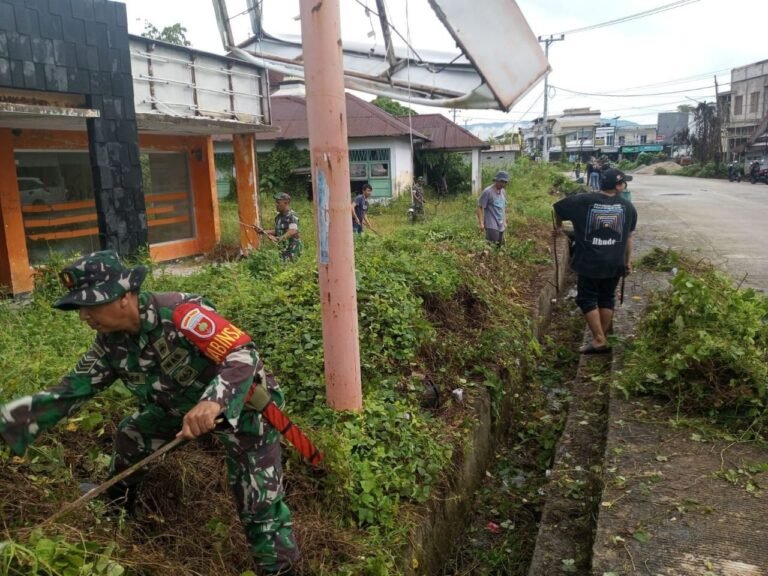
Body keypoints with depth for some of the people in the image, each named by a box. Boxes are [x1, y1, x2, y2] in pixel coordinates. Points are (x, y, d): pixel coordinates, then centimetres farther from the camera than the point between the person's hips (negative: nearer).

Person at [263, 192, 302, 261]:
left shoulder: (292, 216, -15)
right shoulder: (278, 217, 10)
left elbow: (293, 231, -29)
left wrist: (278, 239, -36)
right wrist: (264, 232, 7)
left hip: (292, 248, -8)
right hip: (282, 248, 8)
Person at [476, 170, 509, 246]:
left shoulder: (503, 192, 11)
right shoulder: (487, 192, -11)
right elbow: (480, 207, -11)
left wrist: (504, 221, 20)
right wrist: (481, 223, -16)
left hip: (501, 226, 7)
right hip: (491, 226, -7)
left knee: (500, 246, 8)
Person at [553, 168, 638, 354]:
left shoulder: (584, 201, -4)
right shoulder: (628, 207, 3)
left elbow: (558, 207, 6)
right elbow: (628, 237, 10)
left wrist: (558, 227, 24)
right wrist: (628, 261, 19)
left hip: (589, 262, -3)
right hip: (614, 263, 3)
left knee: (587, 299, 6)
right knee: (607, 298, 15)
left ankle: (599, 340, 1)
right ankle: (602, 338, 21)